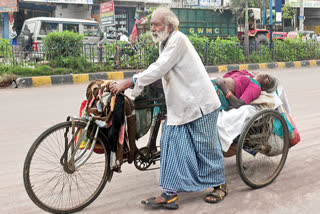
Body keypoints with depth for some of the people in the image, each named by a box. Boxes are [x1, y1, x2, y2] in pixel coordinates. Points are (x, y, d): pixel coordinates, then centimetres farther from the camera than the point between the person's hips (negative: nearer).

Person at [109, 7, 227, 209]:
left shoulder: (178, 39, -16)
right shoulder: (165, 43, 14)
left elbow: (159, 69, -24)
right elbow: (158, 70, 18)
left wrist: (129, 82, -25)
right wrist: (132, 81, 7)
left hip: (200, 104, -9)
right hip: (179, 107, 9)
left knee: (206, 147, 4)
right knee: (172, 147, 3)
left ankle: (220, 185, 24)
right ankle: (170, 193, 7)